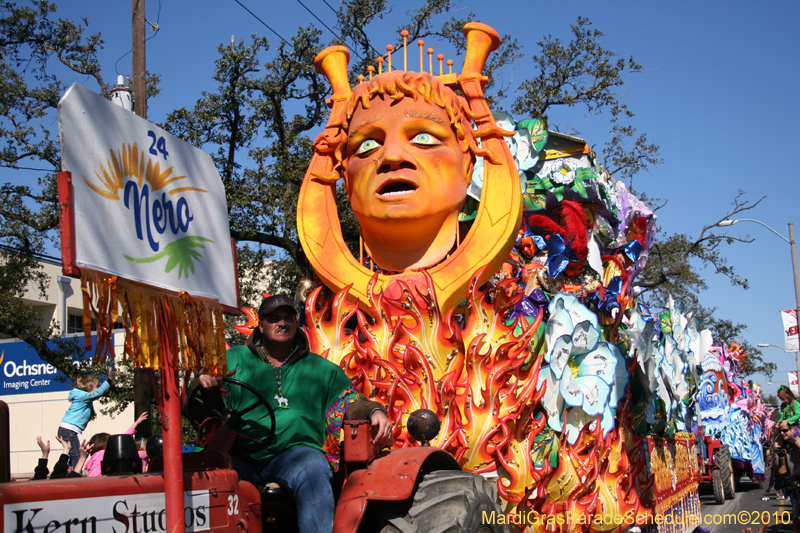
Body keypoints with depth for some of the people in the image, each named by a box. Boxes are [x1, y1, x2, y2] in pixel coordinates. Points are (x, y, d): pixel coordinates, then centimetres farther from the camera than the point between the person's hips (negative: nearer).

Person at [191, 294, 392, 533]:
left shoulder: (321, 368, 21)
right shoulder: (234, 359, 19)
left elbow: (352, 404, 20)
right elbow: (196, 405, 16)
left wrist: (375, 412, -3)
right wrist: (205, 384, -9)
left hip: (296, 449, 0)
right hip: (239, 456, 1)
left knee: (312, 473, -36)